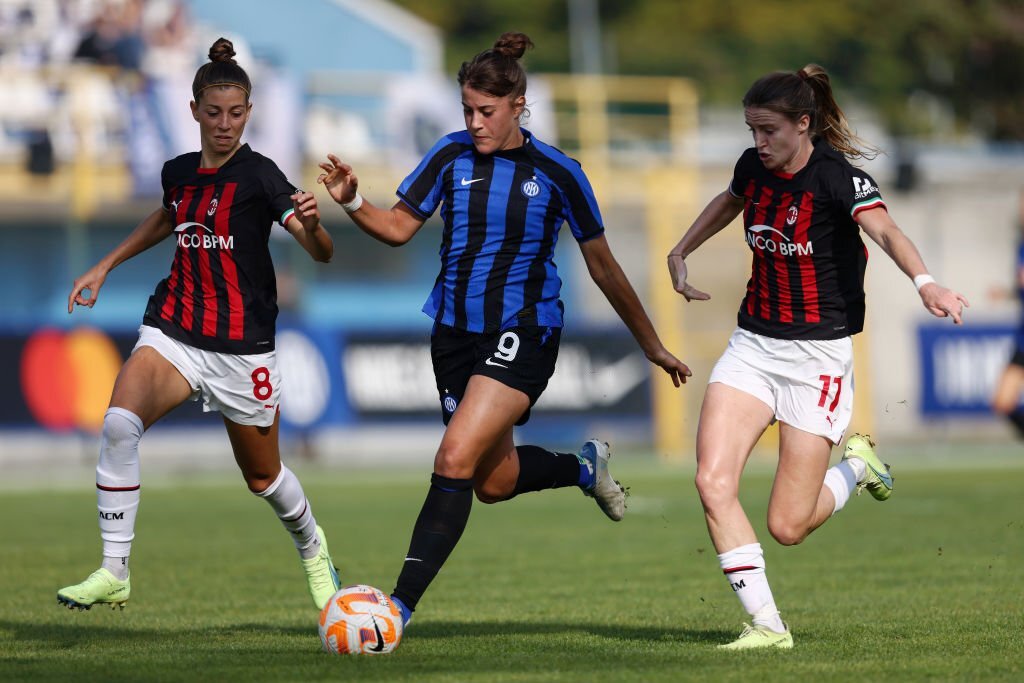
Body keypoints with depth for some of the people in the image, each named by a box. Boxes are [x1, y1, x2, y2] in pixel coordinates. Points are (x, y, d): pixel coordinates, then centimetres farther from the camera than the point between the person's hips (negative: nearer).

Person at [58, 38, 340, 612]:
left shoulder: (259, 175, -10)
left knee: (263, 476, 12)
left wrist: (311, 224, -43)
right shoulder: (179, 172, 6)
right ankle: (114, 574, -21)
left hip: (242, 347, -3)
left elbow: (323, 253, -21)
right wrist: (104, 268, 30)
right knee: (120, 423, -25)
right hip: (174, 332, 3)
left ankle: (312, 547, 46)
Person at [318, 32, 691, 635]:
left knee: (456, 460, -22)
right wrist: (352, 203, -16)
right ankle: (585, 466, 46)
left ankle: (401, 607, -22)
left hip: (523, 335, -5)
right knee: (493, 481, 14)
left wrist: (653, 346, 9)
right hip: (456, 331, 5)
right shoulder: (452, 156, 1)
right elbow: (399, 228, 5)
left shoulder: (557, 173, -6)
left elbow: (602, 265, 3)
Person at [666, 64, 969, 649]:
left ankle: (857, 464, 26)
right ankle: (767, 624, -8)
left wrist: (925, 282, -55)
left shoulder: (837, 177, -18)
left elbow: (886, 232, -37)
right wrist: (681, 254, 34)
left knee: (788, 527, -5)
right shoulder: (754, 168, 2)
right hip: (753, 344, 6)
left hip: (818, 354, -6)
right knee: (713, 483, -15)